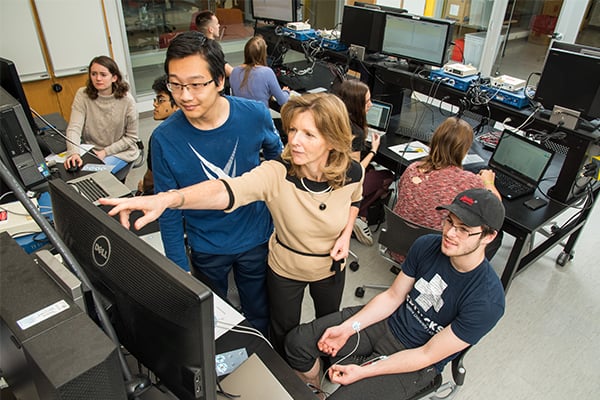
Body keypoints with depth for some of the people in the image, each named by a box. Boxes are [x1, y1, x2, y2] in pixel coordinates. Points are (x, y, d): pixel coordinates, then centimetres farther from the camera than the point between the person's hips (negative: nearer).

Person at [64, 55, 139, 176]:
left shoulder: (126, 100, -11)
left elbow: (131, 137, -6)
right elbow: (74, 127, -16)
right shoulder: (83, 95, -6)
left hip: (120, 151, -2)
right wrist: (73, 153, -35)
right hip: (90, 150, 3)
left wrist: (106, 152, -15)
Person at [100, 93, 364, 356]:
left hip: (331, 267, 3)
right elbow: (225, 190, -51)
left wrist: (346, 233, -13)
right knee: (284, 335, 22)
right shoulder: (277, 174, -33)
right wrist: (166, 199, -67)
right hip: (284, 269, -2)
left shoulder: (352, 173, -22)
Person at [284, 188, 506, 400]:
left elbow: (428, 355, -20)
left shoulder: (487, 301, -26)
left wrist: (363, 372, -22)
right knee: (297, 342, -3)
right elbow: (392, 296, -1)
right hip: (388, 321, 5)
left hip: (415, 362, -4)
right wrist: (347, 328, -11)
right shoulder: (427, 245, -12)